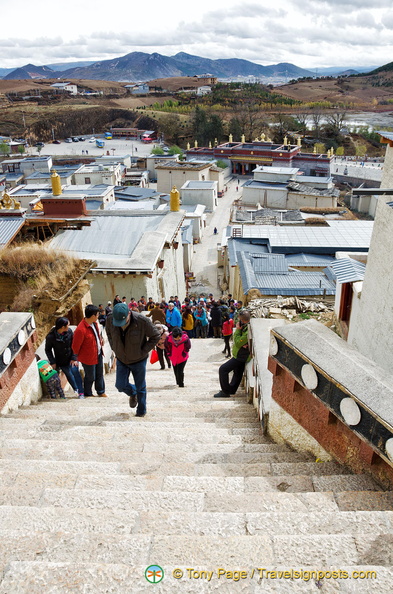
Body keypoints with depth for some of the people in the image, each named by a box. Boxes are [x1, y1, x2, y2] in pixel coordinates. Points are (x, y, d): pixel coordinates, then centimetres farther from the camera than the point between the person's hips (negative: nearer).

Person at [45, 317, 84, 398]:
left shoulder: (69, 331, -15)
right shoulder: (50, 336, -21)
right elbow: (48, 350, -7)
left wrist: (74, 358, -11)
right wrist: (52, 362, -10)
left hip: (71, 358, 1)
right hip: (61, 361, -1)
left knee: (75, 372, -6)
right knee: (69, 375, 9)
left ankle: (81, 392, 5)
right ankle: (76, 389, 34)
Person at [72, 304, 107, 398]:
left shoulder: (94, 323, -5)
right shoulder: (80, 329, -31)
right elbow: (75, 346, -18)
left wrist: (100, 340, 3)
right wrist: (77, 356, -2)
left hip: (98, 354, 8)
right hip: (88, 358, -7)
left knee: (100, 374, 21)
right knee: (90, 377, 11)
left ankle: (101, 392, 40)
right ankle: (87, 394, 34)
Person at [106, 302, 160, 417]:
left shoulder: (142, 320, -28)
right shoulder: (110, 320, -17)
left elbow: (156, 335, -13)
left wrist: (144, 351, -15)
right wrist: (114, 348, -1)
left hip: (139, 360, -3)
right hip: (121, 359, 3)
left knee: (140, 387, 8)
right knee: (120, 385, 1)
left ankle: (141, 411, 31)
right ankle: (133, 393, 36)